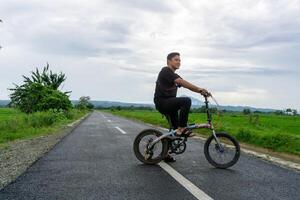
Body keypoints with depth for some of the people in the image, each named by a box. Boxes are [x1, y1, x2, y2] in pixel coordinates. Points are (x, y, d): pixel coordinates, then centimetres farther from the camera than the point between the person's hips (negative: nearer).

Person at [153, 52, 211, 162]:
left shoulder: (174, 75, 20)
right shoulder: (165, 71, -9)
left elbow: (186, 85, 8)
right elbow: (181, 82, -23)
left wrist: (201, 91, -8)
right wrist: (199, 88, -29)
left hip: (168, 104, 10)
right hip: (162, 102, -10)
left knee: (175, 130, 11)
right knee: (187, 100, -28)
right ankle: (182, 128, -18)